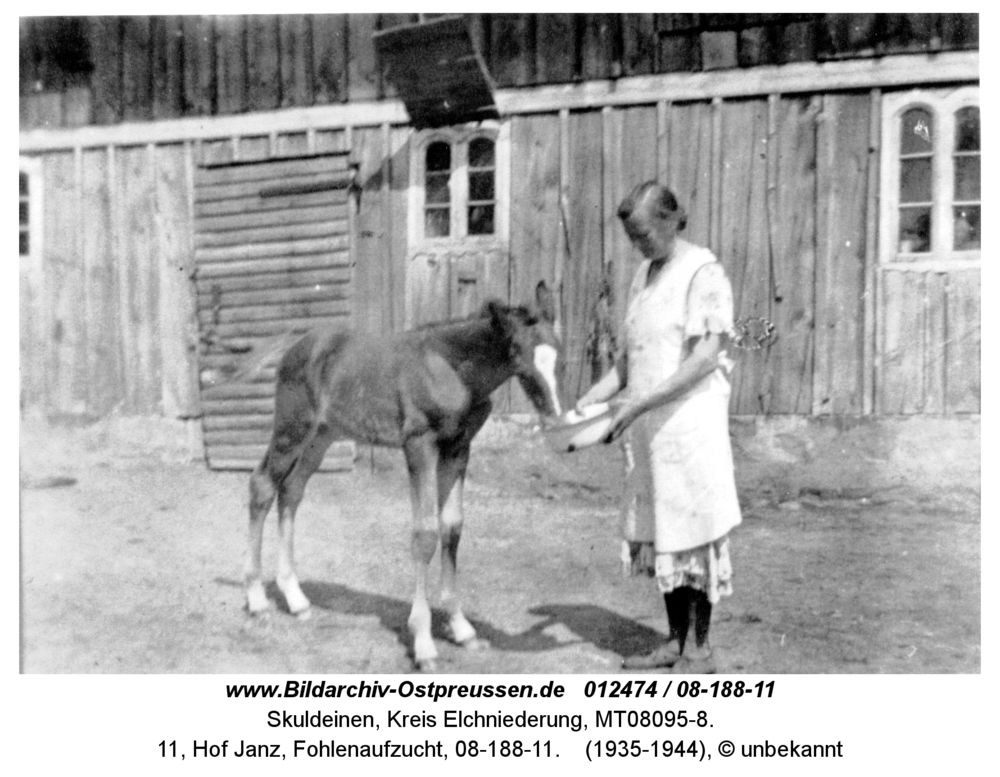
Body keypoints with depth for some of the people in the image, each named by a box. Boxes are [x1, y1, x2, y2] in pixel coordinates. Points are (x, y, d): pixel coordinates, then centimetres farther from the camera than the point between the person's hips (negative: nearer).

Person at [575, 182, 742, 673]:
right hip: (649, 428, 8)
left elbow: (705, 359, -18)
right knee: (658, 532, 12)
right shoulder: (644, 274, 13)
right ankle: (675, 642, 23)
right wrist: (592, 399, 3)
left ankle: (700, 651, 11)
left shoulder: (702, 272, -10)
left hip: (690, 422, -8)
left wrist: (638, 403, -22)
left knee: (693, 532, 0)